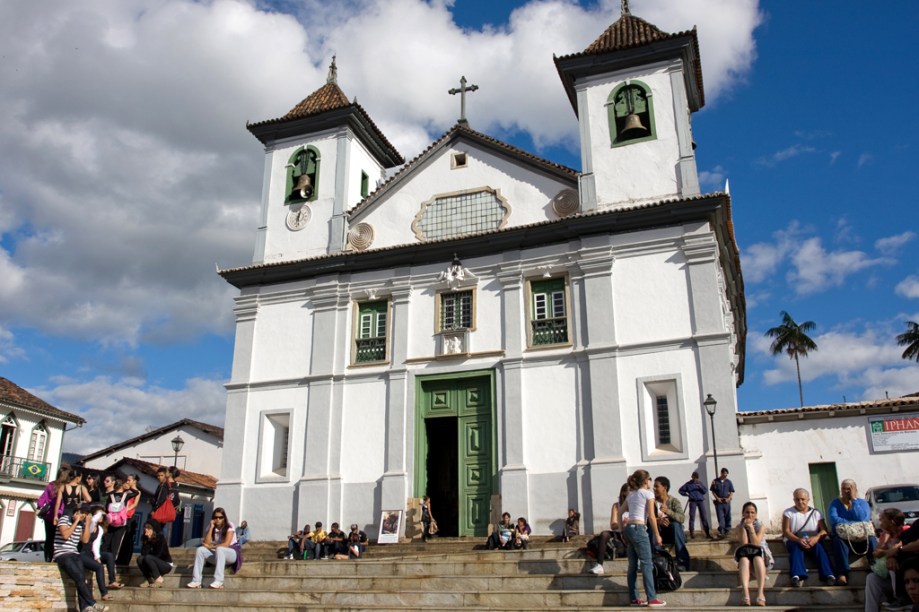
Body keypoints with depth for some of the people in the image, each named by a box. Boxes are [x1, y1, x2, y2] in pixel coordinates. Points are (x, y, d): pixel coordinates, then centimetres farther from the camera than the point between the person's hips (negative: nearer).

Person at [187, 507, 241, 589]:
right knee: (200, 550, -19)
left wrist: (211, 547, -14)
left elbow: (226, 544, -21)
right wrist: (211, 527, -16)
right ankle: (196, 581, -24)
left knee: (219, 549, -37)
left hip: (232, 553, -5)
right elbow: (207, 543, -13)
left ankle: (218, 581, -42)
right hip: (217, 554, 5)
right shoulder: (210, 527, 2)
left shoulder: (229, 526, -11)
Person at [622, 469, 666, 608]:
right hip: (639, 529, -7)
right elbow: (651, 517, -6)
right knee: (647, 564, -6)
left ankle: (634, 598, 11)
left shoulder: (630, 495, 20)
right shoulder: (648, 493, 0)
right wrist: (657, 535, -2)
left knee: (632, 566, 9)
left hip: (628, 529, 7)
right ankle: (652, 599, -8)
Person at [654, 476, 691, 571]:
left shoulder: (674, 501, -10)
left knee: (675, 524, -34)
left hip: (674, 533, -2)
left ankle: (682, 561, -32)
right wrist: (657, 521, -36)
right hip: (659, 533, 2)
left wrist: (668, 511, -41)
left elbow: (682, 518, -26)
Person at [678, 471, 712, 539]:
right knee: (692, 517, -2)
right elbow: (681, 490, 8)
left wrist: (701, 487, -15)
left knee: (704, 517, 1)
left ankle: (707, 533, 5)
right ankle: (692, 533, 1)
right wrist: (686, 494, -3)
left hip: (701, 501, 2)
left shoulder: (700, 483, 9)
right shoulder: (688, 484, 4)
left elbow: (705, 491, 1)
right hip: (692, 502, -2)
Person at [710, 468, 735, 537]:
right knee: (720, 516, -8)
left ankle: (727, 529, 17)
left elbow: (731, 492, 9)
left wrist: (728, 498, -7)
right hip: (719, 502, -2)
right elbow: (713, 491, 4)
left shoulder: (728, 482, 8)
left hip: (726, 501, 2)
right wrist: (717, 498, -7)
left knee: (727, 516, 6)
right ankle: (721, 530, -12)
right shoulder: (715, 481, 3)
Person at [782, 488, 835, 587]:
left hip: (812, 542, 2)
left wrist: (816, 537, -26)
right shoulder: (788, 513, 5)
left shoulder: (816, 513, 10)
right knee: (796, 547, -35)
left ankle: (828, 575, -44)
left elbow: (824, 530, -2)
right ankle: (796, 576, -54)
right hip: (794, 541, -2)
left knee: (819, 547, -31)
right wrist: (798, 540, -28)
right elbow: (786, 531, -7)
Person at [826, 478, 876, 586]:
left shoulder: (862, 503, 12)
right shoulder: (835, 503, 11)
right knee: (839, 541, -35)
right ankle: (842, 573, -43)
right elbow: (833, 520, -10)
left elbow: (862, 519, -10)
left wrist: (854, 500, -8)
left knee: (871, 540, -31)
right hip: (841, 536, -1)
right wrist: (854, 524, -14)